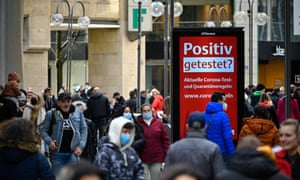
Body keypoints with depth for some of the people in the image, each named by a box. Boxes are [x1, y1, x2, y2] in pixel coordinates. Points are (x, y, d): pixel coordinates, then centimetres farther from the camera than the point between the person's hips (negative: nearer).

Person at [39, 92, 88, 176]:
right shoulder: (51, 114, 0)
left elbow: (84, 129, 7)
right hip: (57, 153, 0)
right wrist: (49, 141, -13)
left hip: (73, 152, 0)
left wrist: (81, 146, -3)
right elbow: (43, 130, 5)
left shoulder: (78, 112, 3)